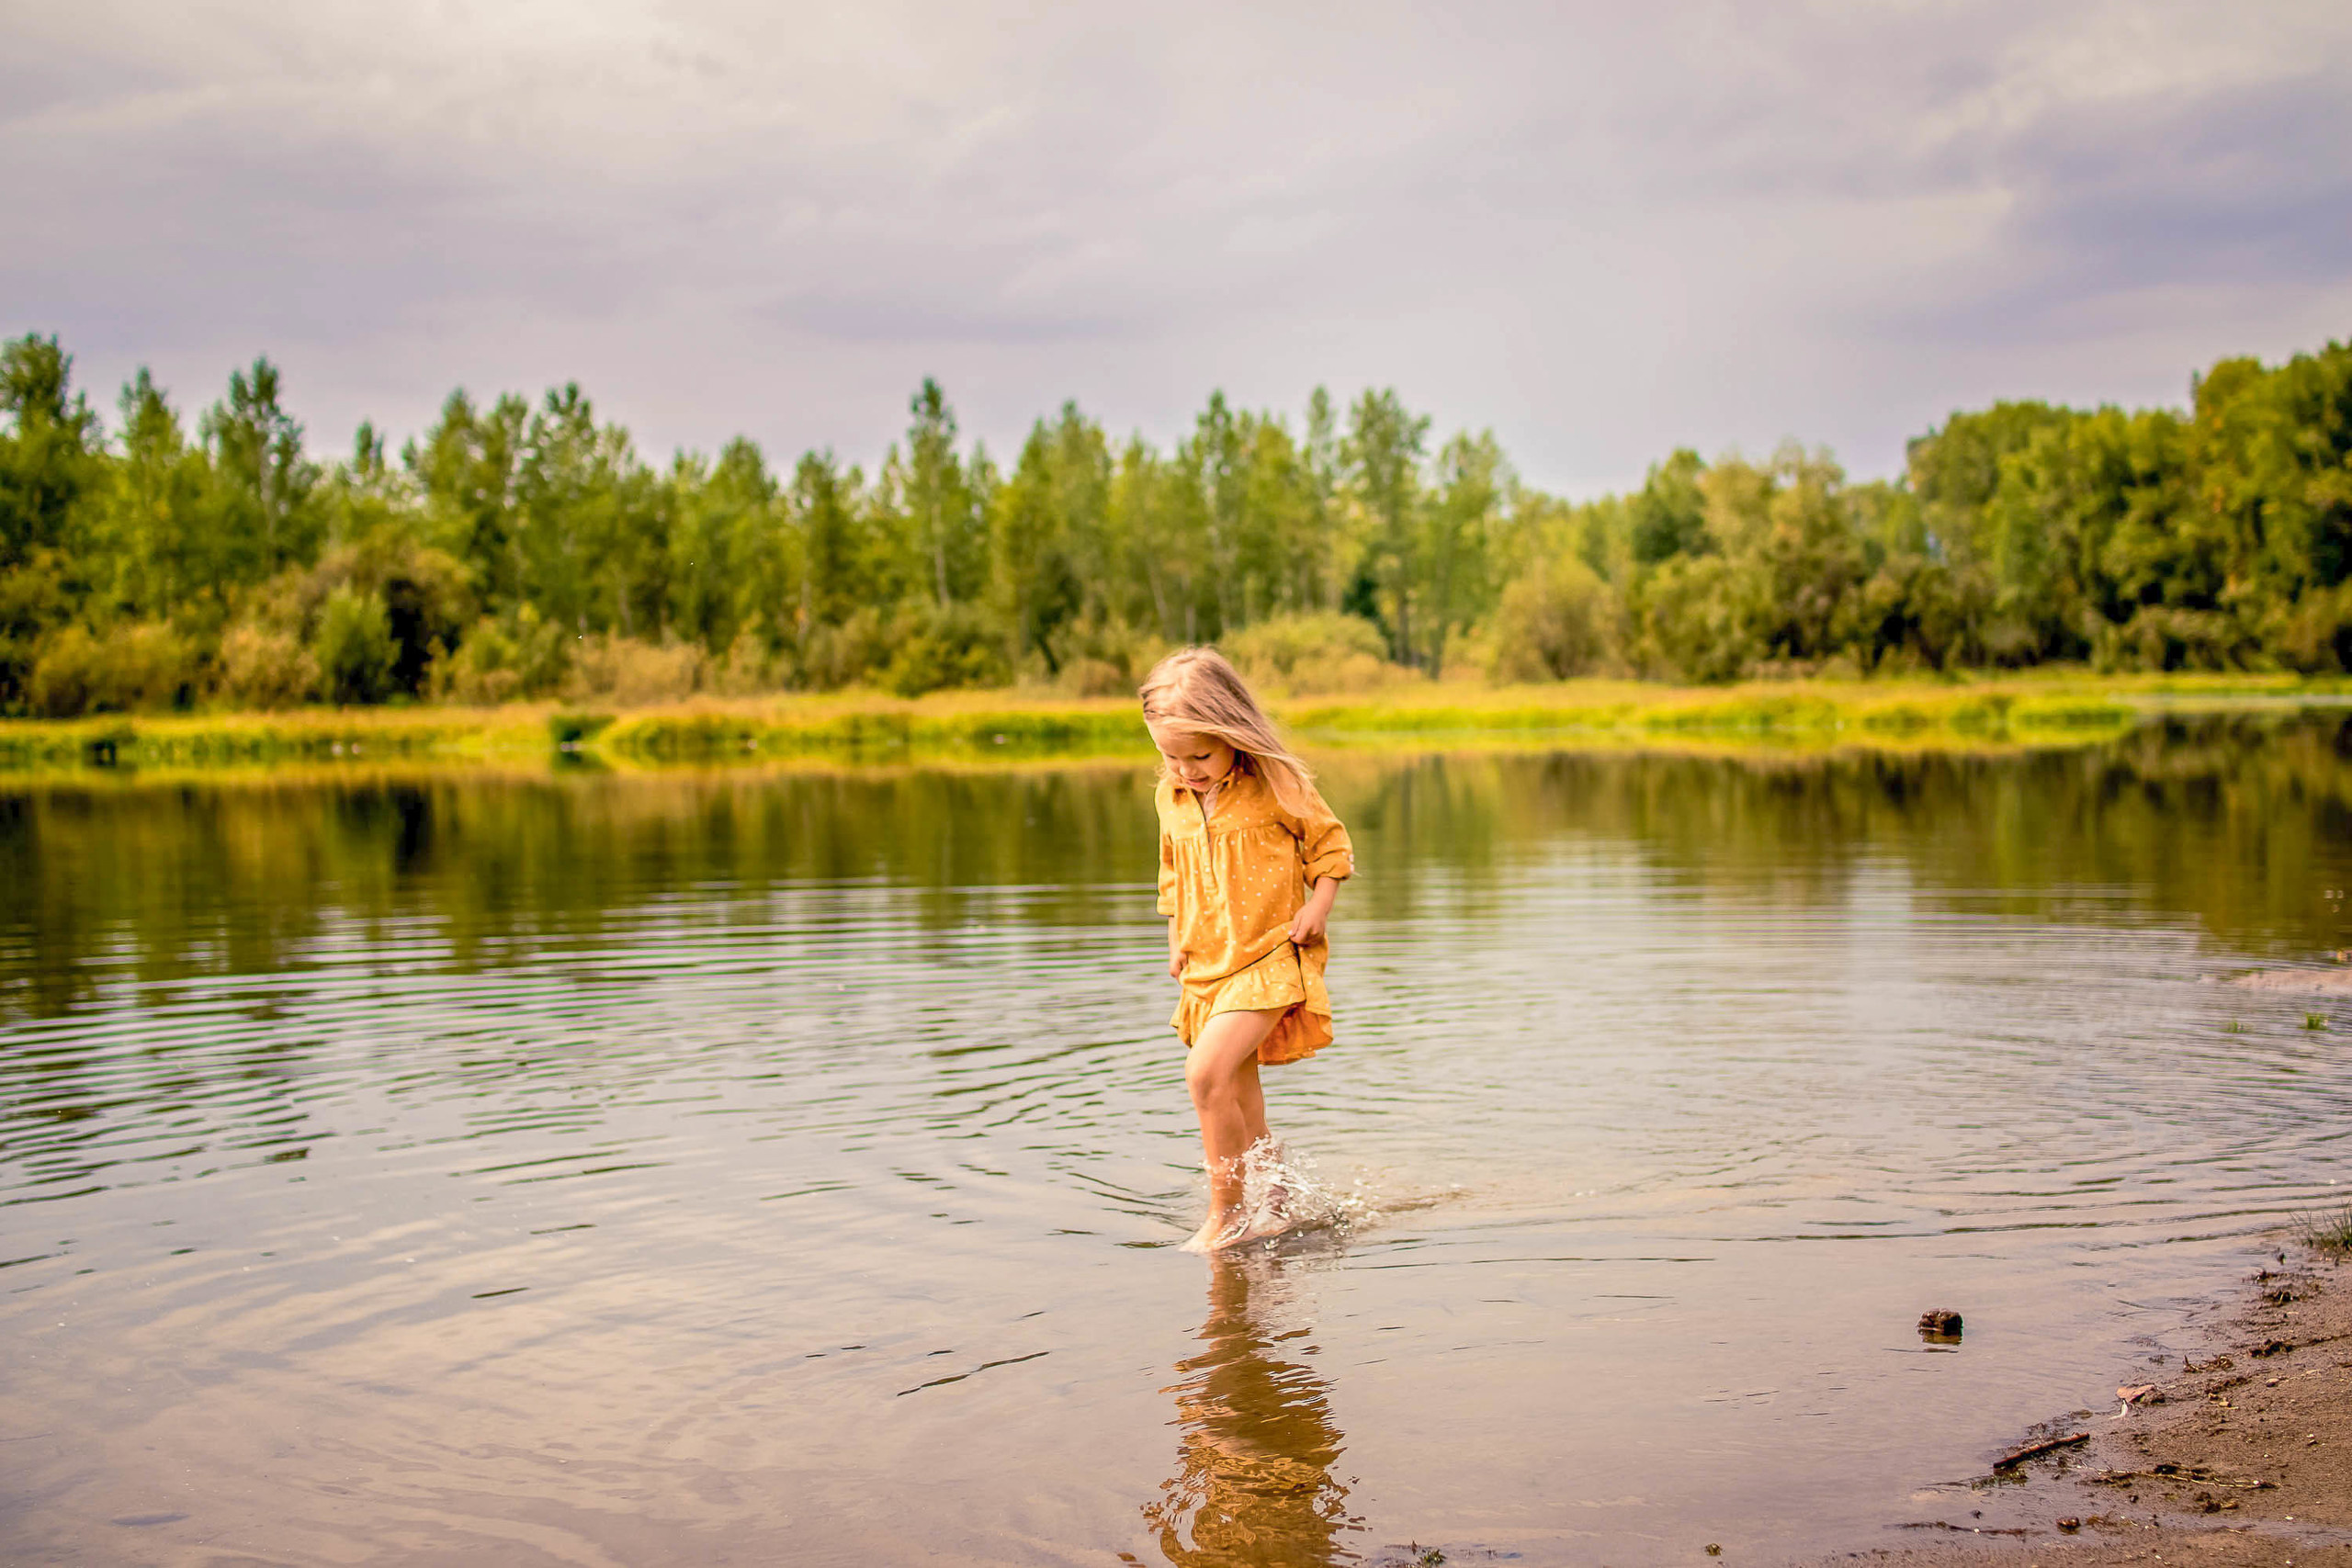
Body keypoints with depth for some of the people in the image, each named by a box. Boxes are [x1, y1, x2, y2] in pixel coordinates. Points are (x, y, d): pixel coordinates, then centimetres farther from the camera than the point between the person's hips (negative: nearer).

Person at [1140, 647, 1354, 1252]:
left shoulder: (1276, 785, -9)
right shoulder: (1171, 799, 6)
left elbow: (1332, 845, 2)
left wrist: (1317, 908, -11)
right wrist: (1177, 942, 13)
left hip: (1270, 957, -6)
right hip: (1208, 968, 7)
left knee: (1206, 1071, -22)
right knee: (1238, 1095, 13)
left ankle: (1226, 1212, -10)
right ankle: (1272, 1205, 30)